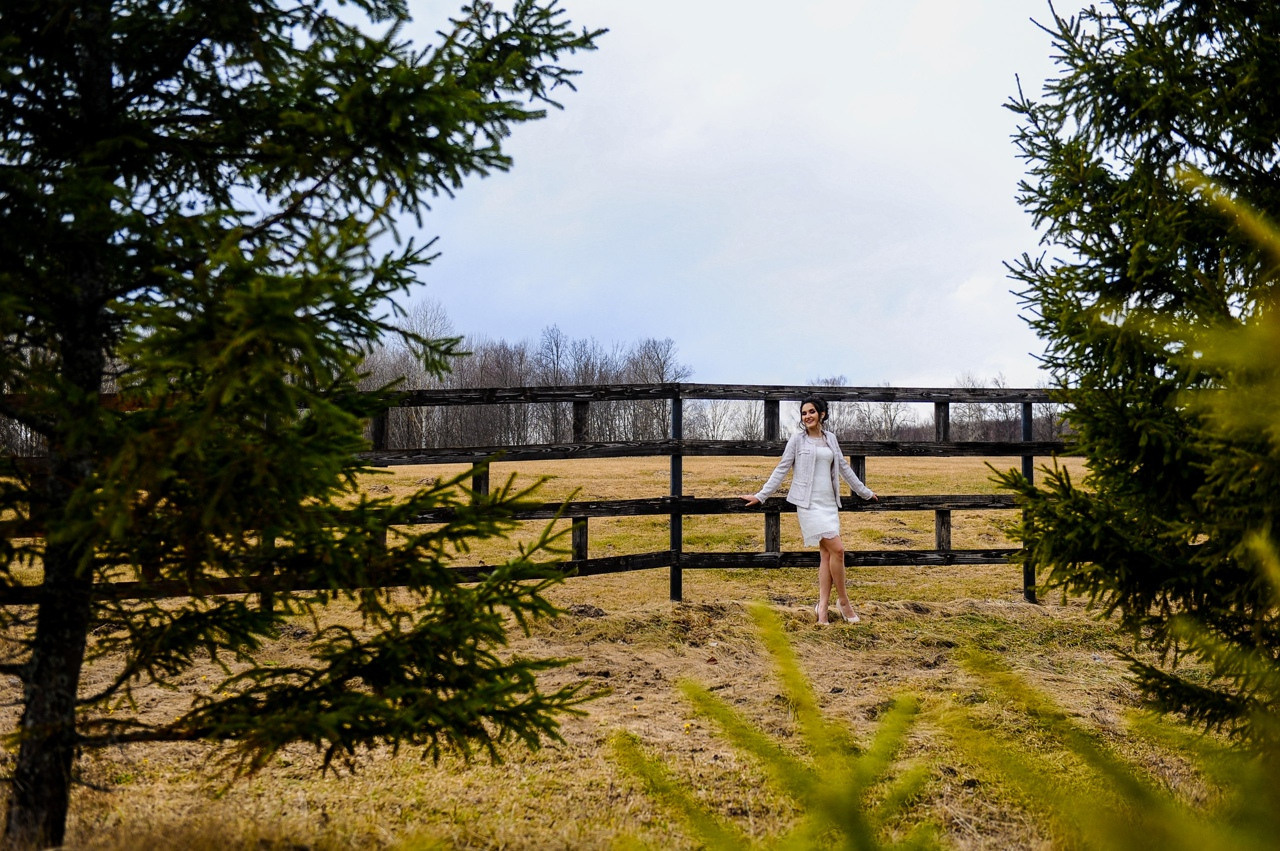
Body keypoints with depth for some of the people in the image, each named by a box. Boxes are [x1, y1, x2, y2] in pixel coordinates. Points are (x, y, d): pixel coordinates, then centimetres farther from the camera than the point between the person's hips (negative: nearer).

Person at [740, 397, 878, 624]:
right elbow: (781, 469, 2)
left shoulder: (830, 438, 12)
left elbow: (844, 468, 22)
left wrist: (865, 492, 28)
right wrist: (761, 496, 0)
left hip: (829, 502, 5)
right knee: (837, 549, -13)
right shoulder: (797, 439, -1)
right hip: (809, 503, -5)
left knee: (826, 553, 1)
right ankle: (843, 600, 1)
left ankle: (823, 606, 4)